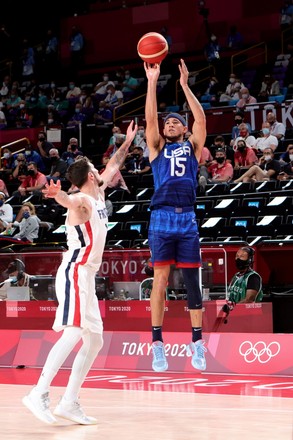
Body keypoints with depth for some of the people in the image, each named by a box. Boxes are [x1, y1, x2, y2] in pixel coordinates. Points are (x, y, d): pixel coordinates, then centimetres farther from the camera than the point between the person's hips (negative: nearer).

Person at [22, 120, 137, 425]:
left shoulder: (98, 195, 15)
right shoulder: (82, 200, -11)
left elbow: (113, 167, 34)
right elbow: (69, 201, -38)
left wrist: (127, 142, 41)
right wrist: (58, 194, -60)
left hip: (86, 276, 10)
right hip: (74, 274, -10)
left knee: (94, 341, 7)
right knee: (73, 333, -21)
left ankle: (69, 403, 6)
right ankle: (38, 395, -26)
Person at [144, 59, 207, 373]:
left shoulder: (192, 147, 16)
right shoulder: (157, 148, 14)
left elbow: (201, 119, 2)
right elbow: (150, 119, 1)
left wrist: (184, 85, 1)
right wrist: (152, 82, -4)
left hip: (187, 219, 1)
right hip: (162, 217, -1)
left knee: (191, 281, 2)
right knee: (160, 279, -4)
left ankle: (197, 343, 7)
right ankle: (158, 344, -2)